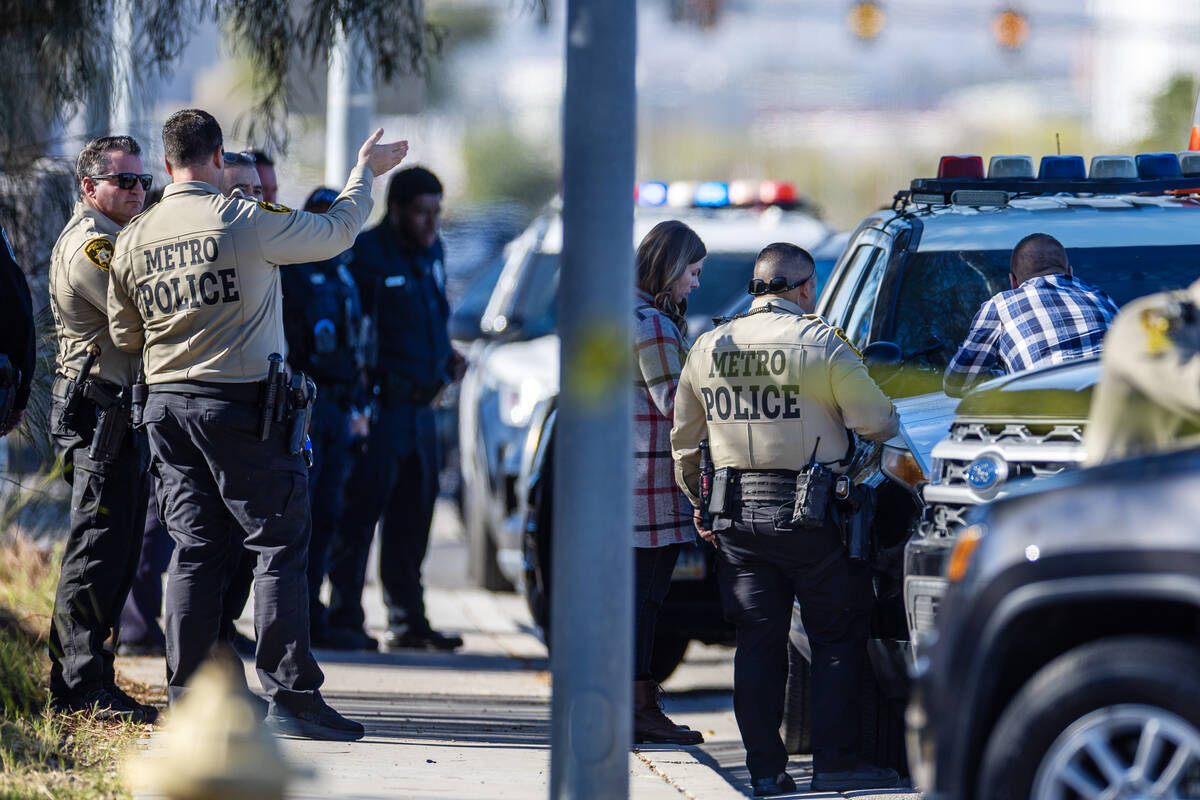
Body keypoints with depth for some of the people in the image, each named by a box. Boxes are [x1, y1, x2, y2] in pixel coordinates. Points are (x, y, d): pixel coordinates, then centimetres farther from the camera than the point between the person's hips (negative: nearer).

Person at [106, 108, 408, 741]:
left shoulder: (133, 241, 5)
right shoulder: (247, 222, -11)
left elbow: (125, 336, 15)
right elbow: (337, 231, 1)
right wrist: (365, 170, 17)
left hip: (167, 404, 6)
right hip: (243, 405, -5)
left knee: (195, 552, 9)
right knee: (279, 547, -1)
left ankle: (186, 697, 7)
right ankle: (290, 694, -6)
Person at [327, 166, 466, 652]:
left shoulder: (431, 252, 15)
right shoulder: (367, 253, -11)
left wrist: (446, 356, 12)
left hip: (420, 407, 8)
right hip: (379, 406, -8)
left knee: (412, 516, 12)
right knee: (361, 513, -7)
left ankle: (407, 619, 19)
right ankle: (344, 616, -3)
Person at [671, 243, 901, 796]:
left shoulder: (709, 348, 7)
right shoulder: (821, 343, -8)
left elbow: (684, 440, 15)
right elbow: (877, 423, -8)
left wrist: (699, 503, 26)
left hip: (737, 515, 5)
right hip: (811, 513, -4)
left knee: (757, 642, 8)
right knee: (838, 639, 5)